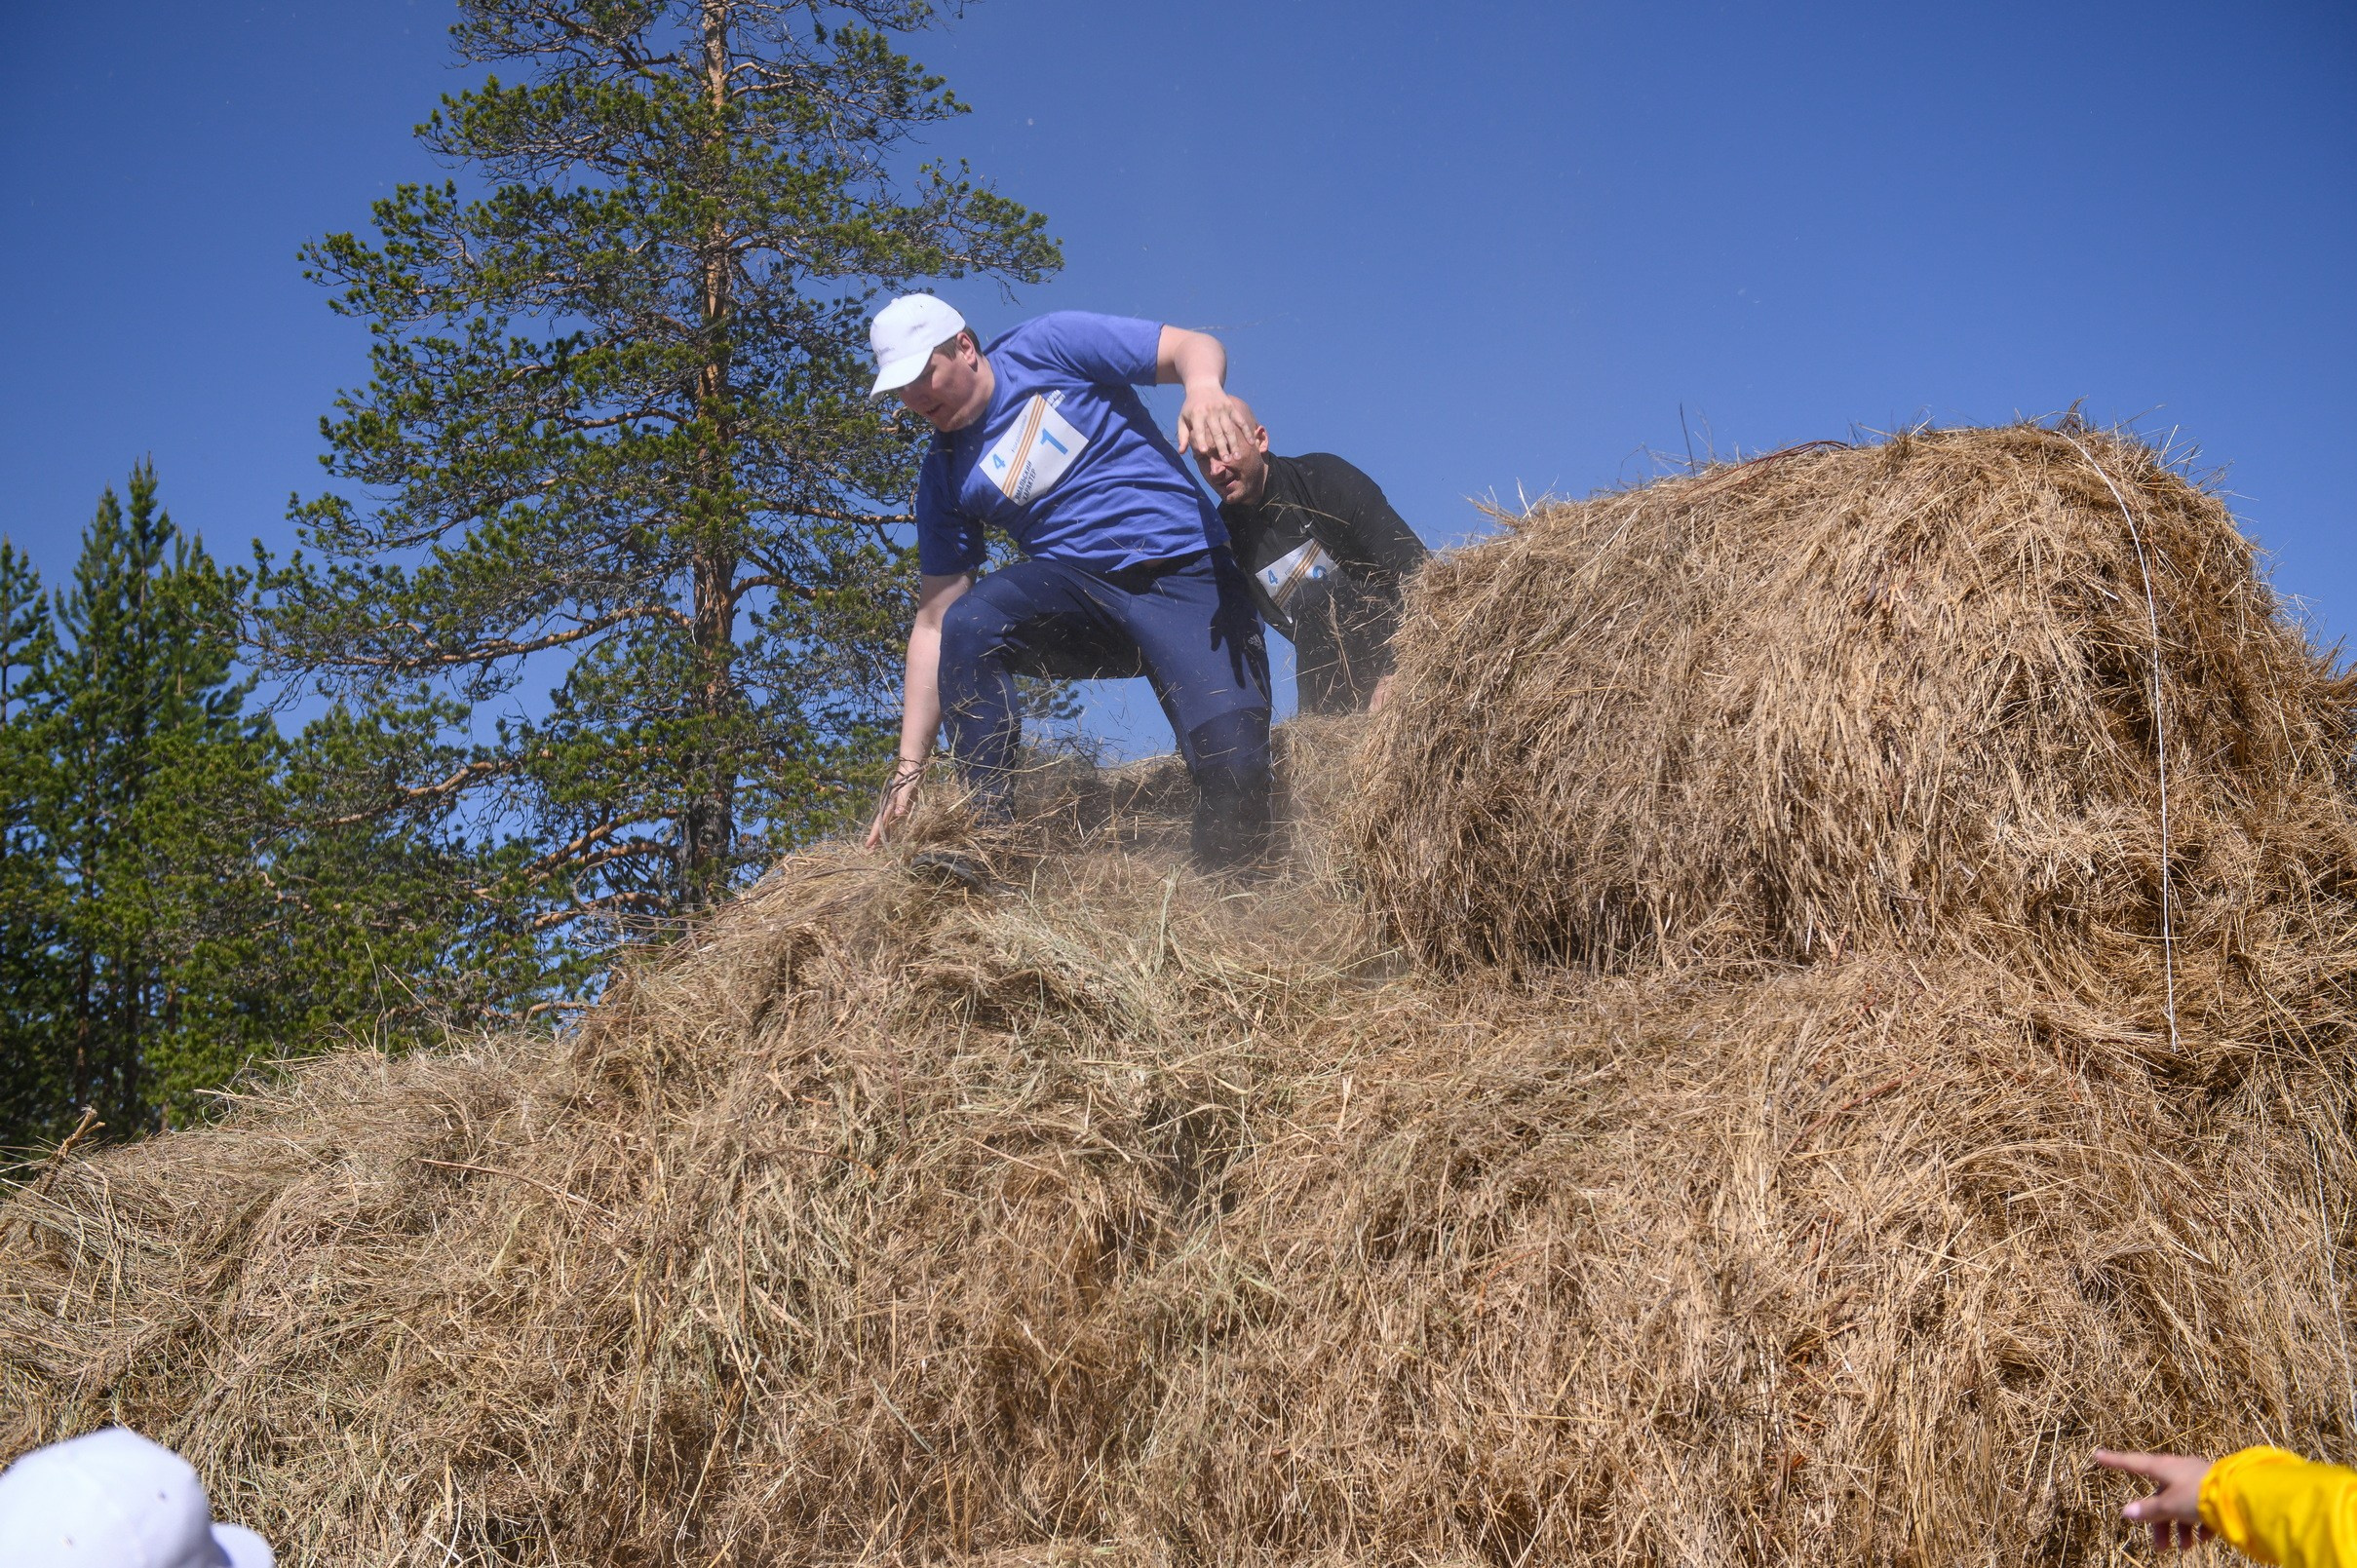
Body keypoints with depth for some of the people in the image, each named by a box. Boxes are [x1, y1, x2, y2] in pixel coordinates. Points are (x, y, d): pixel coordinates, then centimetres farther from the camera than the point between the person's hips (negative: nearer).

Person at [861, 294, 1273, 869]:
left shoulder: (1049, 347, -1)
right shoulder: (944, 475, 8)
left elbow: (1192, 346, -4)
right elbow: (934, 624, 7)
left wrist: (1205, 389, -31)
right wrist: (909, 765, 1)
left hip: (1188, 579, -3)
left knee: (1233, 767, -25)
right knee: (967, 626, -28)